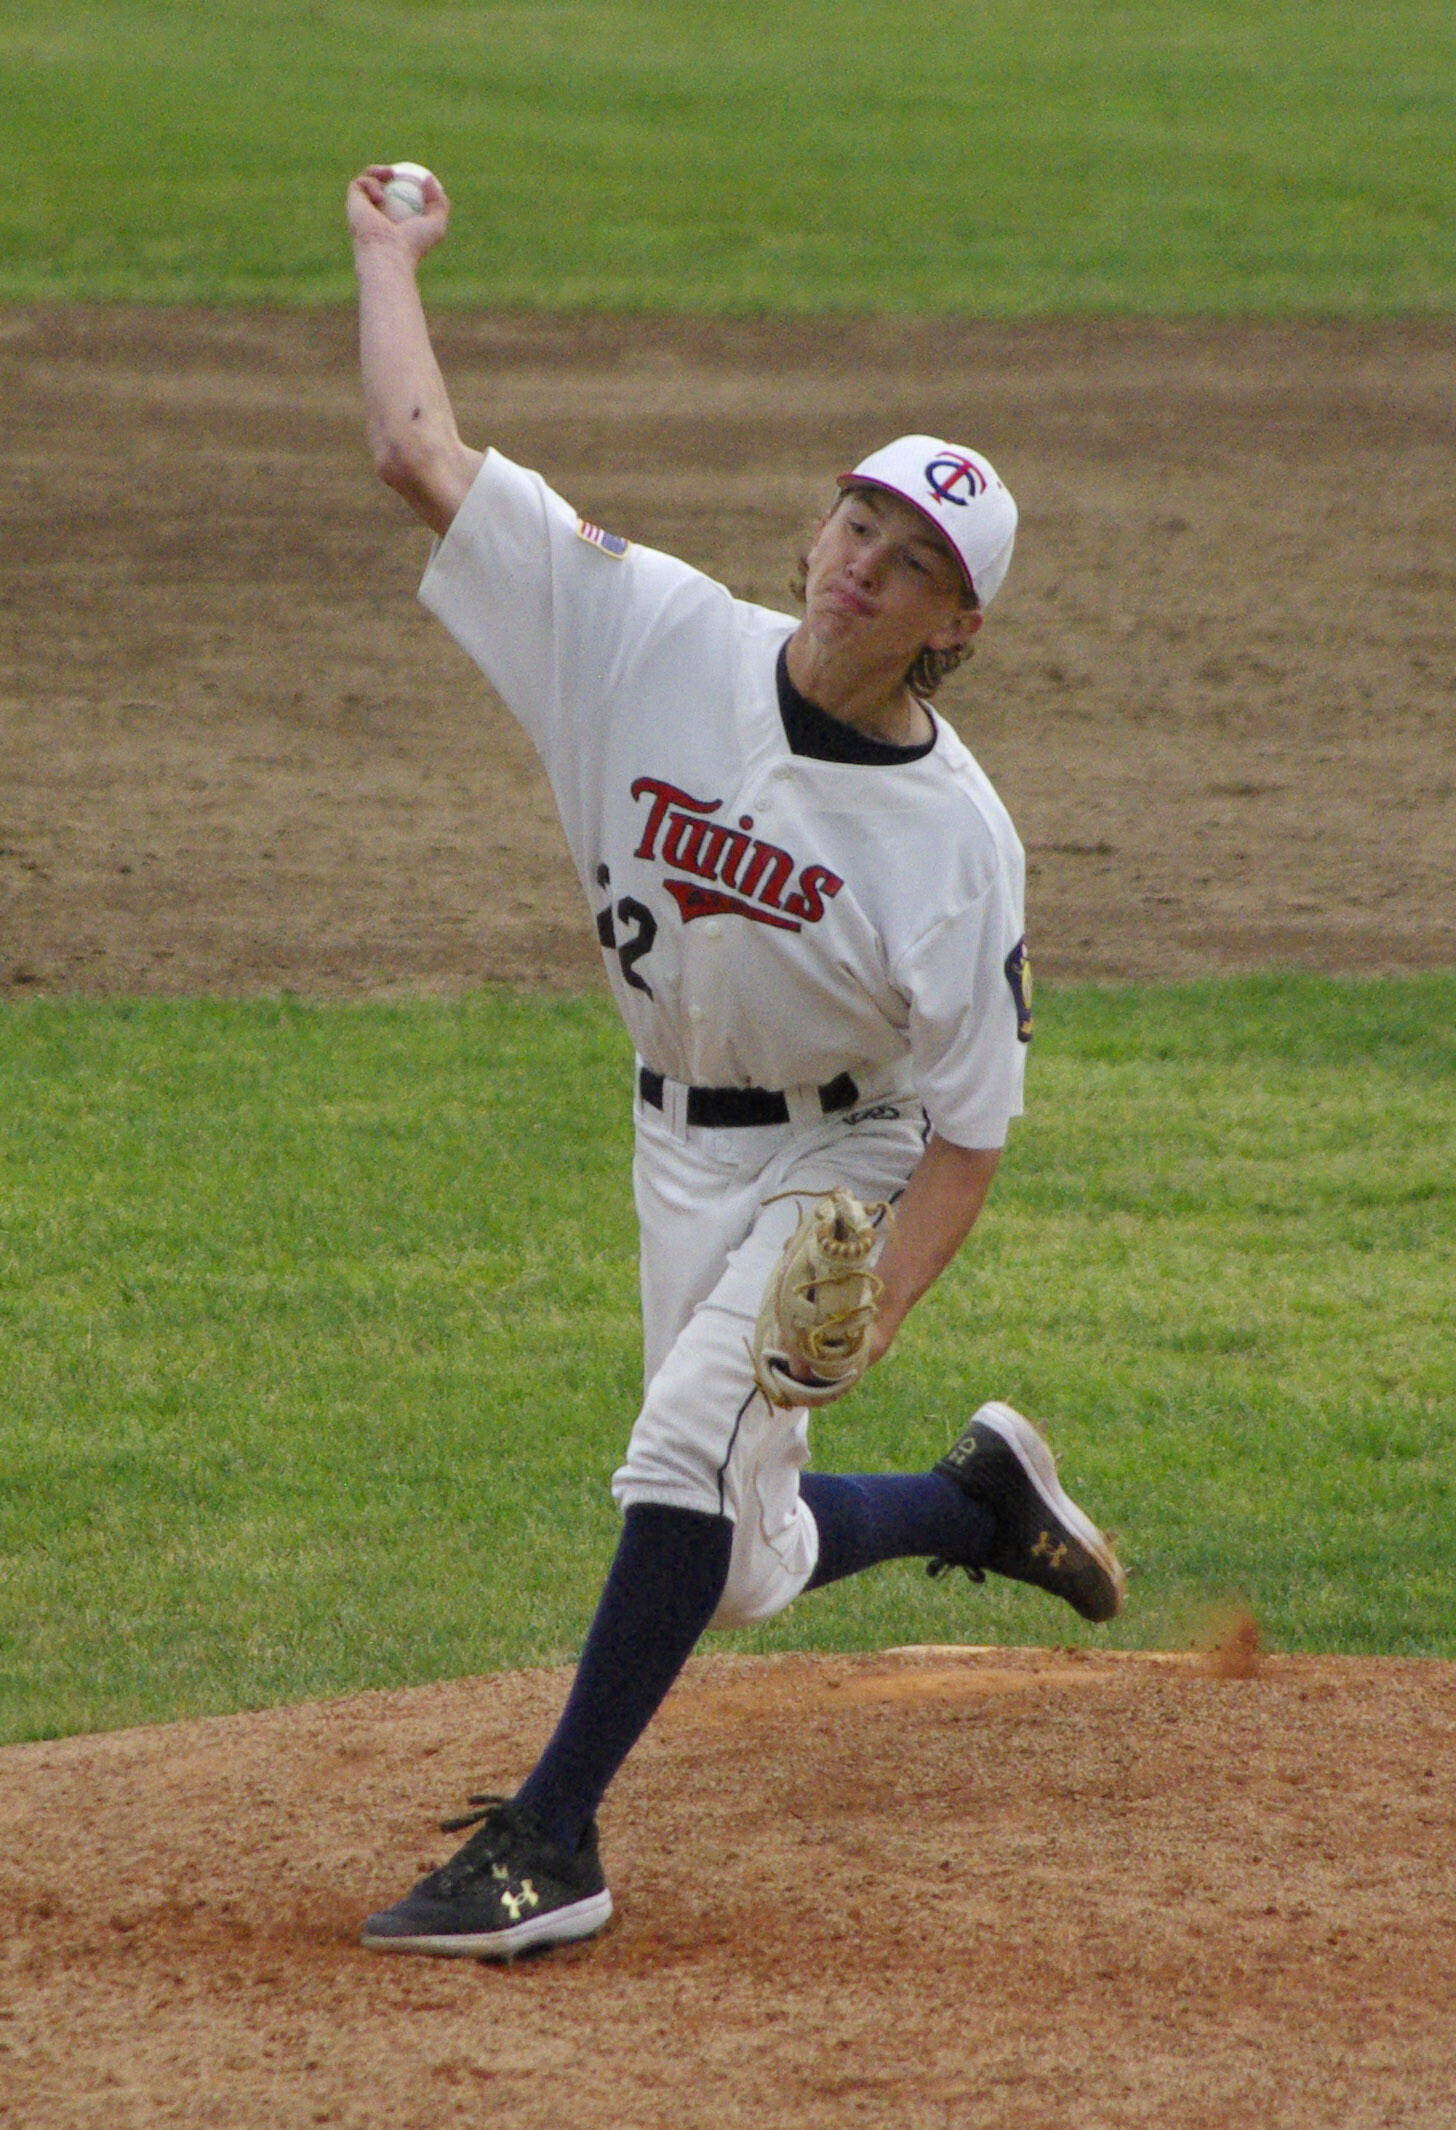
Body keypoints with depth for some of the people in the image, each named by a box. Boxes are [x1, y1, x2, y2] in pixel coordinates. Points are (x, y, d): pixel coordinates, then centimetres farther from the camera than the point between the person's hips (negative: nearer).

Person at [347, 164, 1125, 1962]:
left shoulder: (955, 837, -22)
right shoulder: (660, 637, -14)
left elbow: (971, 1118, -17)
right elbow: (420, 457, -13)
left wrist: (877, 1305, -29)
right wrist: (386, 254, -7)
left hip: (847, 1161, -5)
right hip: (683, 1148, 5)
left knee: (688, 1459, -24)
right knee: (740, 1571, 12)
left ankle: (547, 1843, -17)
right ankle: (983, 1502, 40)